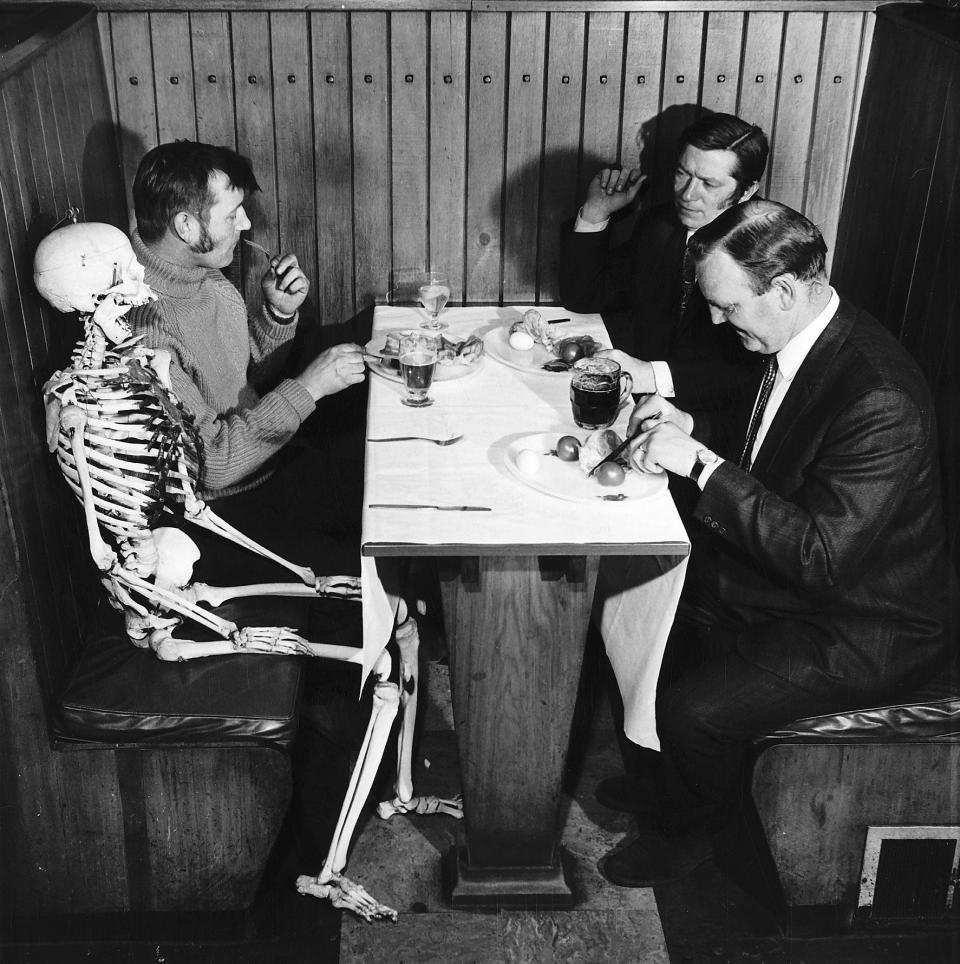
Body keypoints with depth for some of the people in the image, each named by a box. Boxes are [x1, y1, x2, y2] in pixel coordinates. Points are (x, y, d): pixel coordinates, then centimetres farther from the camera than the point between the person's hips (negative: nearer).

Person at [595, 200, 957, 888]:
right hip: (781, 573, 9)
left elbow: (820, 556, -32)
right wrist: (693, 427, -6)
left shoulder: (880, 400, -33)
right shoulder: (794, 344, -5)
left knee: (696, 709, -18)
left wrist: (703, 464, -32)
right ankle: (674, 774, 30)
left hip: (863, 630, -9)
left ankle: (686, 831, 15)